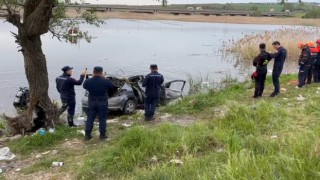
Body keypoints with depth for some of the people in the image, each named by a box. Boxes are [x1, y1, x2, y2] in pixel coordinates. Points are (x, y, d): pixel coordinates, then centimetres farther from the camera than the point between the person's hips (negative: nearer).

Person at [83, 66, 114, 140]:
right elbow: (111, 85, 2)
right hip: (102, 103, -2)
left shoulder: (88, 81, -10)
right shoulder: (105, 81, -16)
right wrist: (104, 78, 9)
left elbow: (84, 86, 12)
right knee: (102, 119, 8)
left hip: (92, 102, 2)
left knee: (90, 119, 10)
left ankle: (87, 135, 14)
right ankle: (102, 135, 12)